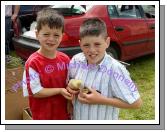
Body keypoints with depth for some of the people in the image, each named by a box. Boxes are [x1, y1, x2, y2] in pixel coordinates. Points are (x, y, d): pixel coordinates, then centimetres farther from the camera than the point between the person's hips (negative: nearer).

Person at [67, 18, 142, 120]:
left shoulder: (115, 69, -25)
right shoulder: (76, 61, -12)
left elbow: (136, 103, -23)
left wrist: (101, 100, -25)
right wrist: (70, 87, -15)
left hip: (104, 119, -4)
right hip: (77, 118, 5)